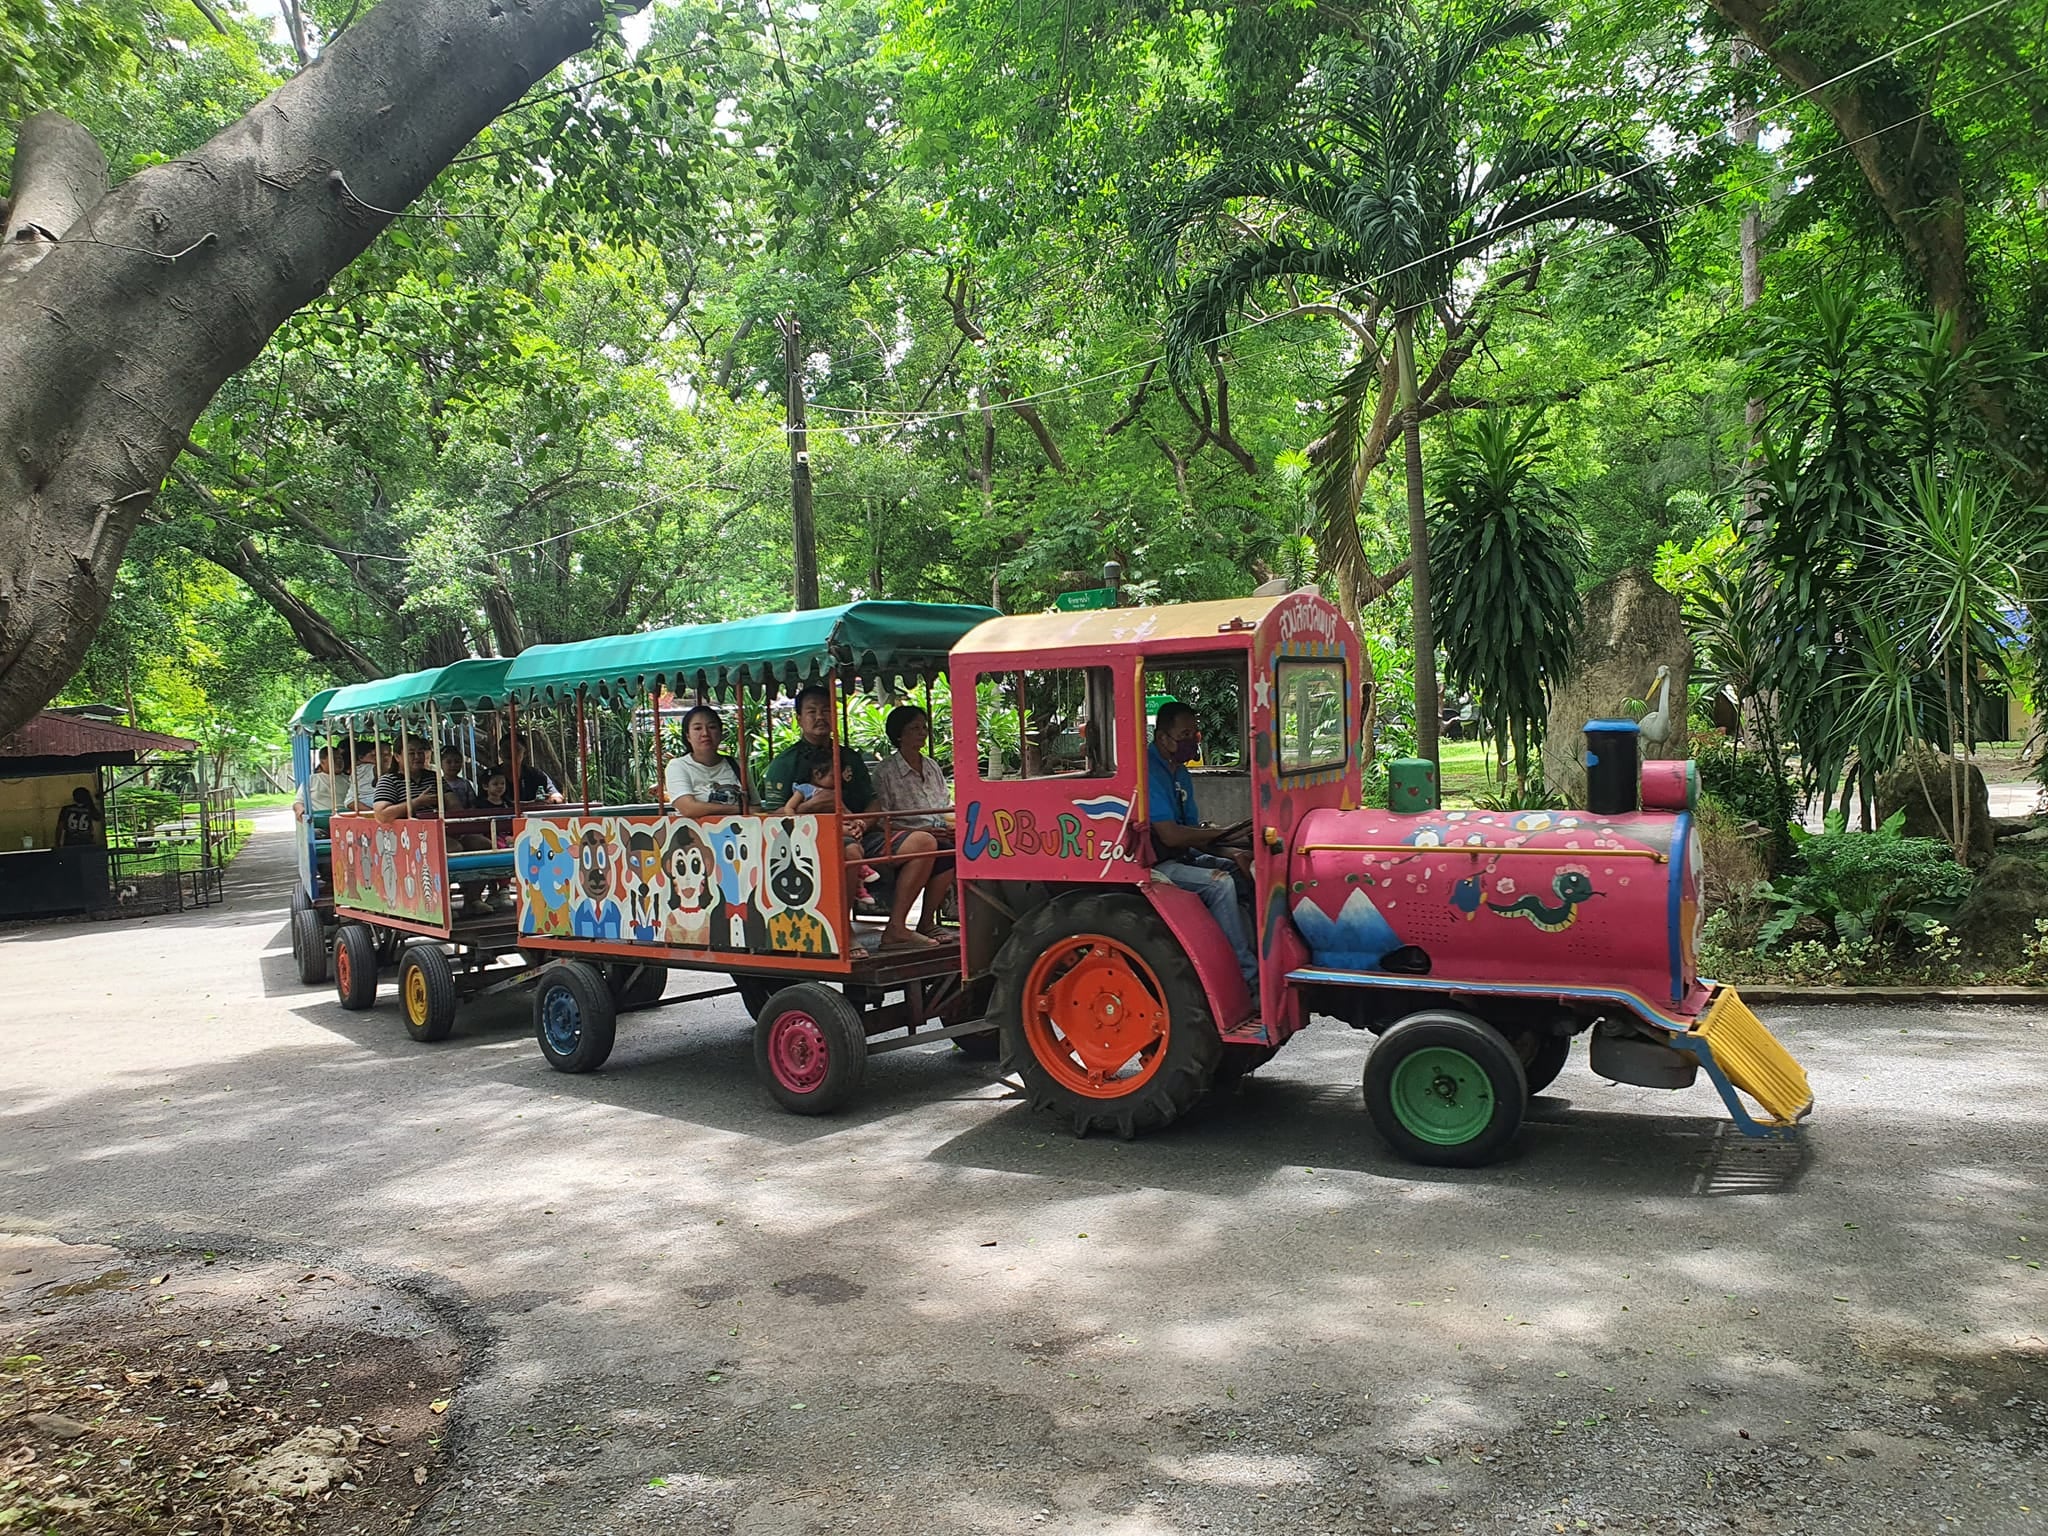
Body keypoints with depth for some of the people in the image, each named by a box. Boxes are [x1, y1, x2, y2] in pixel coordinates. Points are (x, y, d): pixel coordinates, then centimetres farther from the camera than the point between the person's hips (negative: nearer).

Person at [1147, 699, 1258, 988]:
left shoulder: (1181, 775, 13)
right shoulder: (1149, 771, -18)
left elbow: (1193, 831, 12)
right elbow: (1170, 836, -24)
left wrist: (1232, 853, -6)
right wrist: (1226, 833, -18)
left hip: (1183, 856, 10)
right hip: (1154, 865, -10)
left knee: (1243, 872, -1)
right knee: (1220, 884, -26)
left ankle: (1256, 952, -3)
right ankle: (1249, 977, -20)